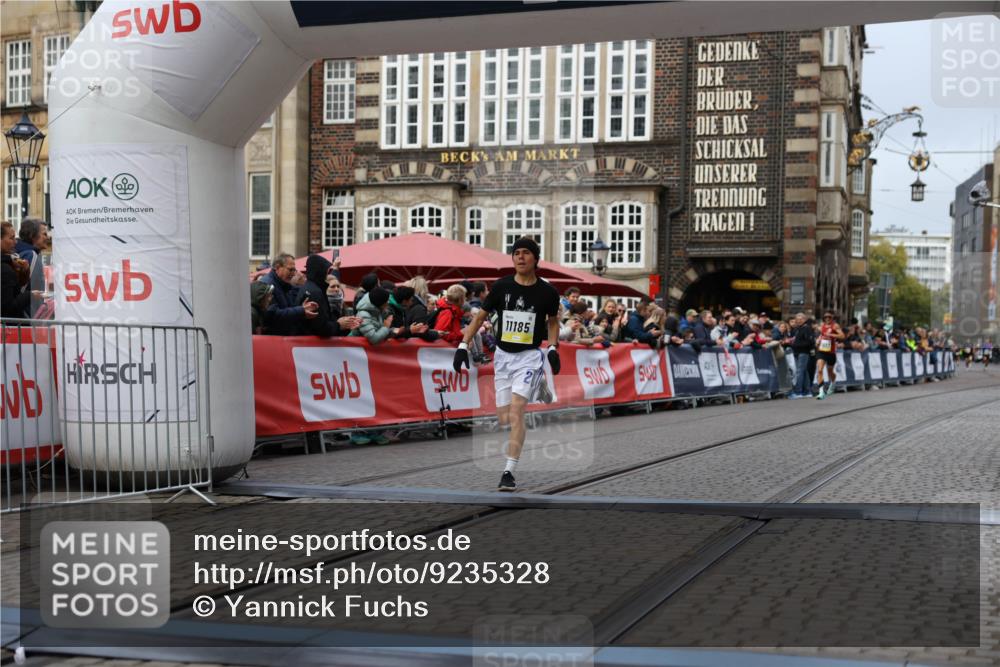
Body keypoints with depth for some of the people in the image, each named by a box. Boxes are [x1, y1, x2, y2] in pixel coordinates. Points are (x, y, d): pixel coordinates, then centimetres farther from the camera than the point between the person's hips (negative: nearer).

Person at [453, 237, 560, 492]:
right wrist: (463, 345, -1)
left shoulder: (547, 292, -4)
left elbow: (553, 320, 15)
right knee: (504, 419, 3)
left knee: (516, 412, -19)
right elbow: (480, 316, 7)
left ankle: (509, 472, -16)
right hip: (503, 356, 3)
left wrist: (553, 348, 3)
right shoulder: (501, 286, -2)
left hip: (530, 356, -3)